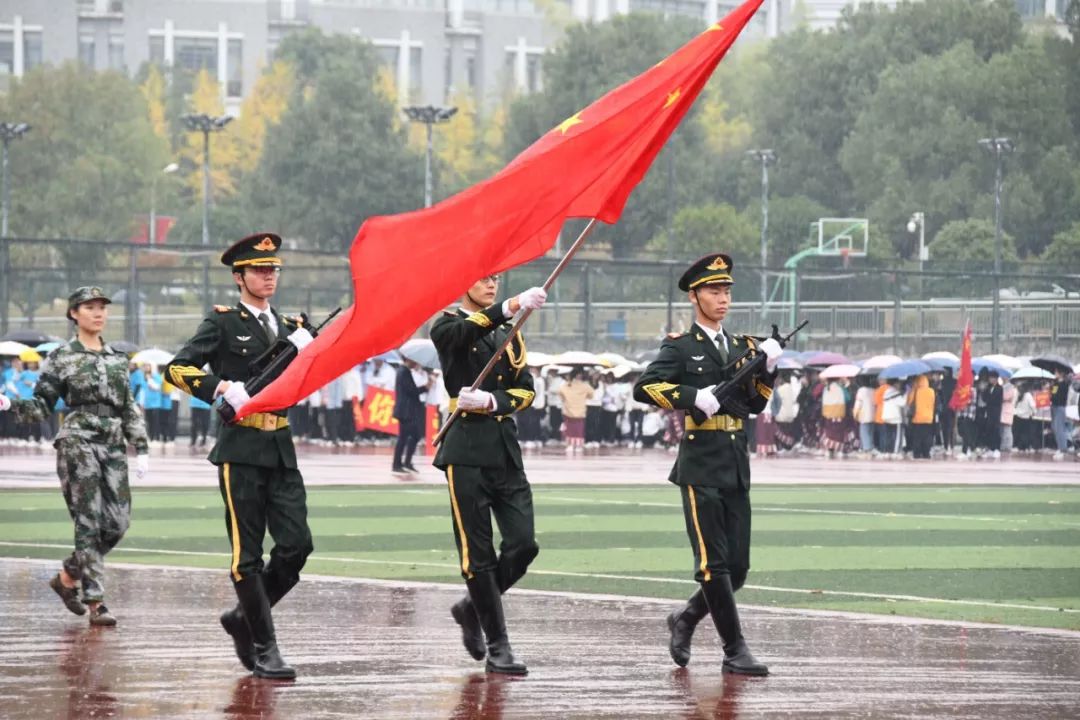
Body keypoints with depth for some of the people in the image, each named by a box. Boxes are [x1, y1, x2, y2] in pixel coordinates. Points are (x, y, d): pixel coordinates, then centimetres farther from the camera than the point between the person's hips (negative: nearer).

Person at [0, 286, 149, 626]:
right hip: (78, 443, -5)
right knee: (89, 523, -9)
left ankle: (67, 577, 22)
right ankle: (95, 603, -8)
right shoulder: (61, 358, 2)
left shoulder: (117, 358, 15)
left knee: (117, 523, 1)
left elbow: (130, 408, 17)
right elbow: (41, 406, 1)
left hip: (113, 446, 5)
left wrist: (141, 448, 10)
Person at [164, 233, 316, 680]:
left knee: (296, 544, -3)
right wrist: (225, 389, -18)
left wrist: (308, 350, -5)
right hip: (241, 450, -5)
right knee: (247, 555, -3)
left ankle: (244, 617, 17)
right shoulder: (222, 324, 1)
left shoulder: (289, 326, 16)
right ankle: (263, 648, 2)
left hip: (281, 450, 5)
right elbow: (177, 369, -8)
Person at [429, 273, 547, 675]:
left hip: (506, 451, 5)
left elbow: (525, 390, 8)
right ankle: (497, 647, 3)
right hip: (467, 450, -5)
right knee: (478, 553, -3)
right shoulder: (447, 327, 1)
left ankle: (473, 609, 21)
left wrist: (491, 400, -13)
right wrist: (513, 307, -42)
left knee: (523, 544, -4)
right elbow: (469, 329, -24)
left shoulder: (509, 333, 17)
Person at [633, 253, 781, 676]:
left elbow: (755, 404, 15)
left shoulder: (742, 347, 16)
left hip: (736, 467, 6)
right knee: (714, 564, -7)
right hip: (701, 466, -6)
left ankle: (686, 619, 29)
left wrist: (768, 369, 0)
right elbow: (644, 387, -16)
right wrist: (694, 397, -25)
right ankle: (735, 651, -3)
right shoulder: (680, 348, -2)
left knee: (738, 568, 6)